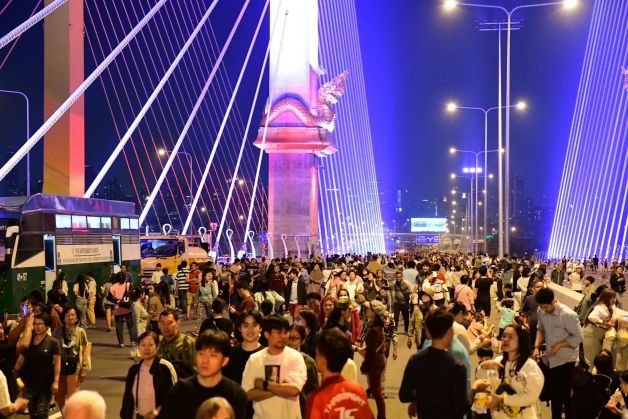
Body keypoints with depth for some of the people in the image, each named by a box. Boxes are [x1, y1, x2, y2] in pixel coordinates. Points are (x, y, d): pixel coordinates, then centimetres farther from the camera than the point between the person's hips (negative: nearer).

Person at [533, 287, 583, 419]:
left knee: (564, 394, 1)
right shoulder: (541, 311, -7)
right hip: (550, 358, 6)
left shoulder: (568, 315, -24)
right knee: (553, 393, 19)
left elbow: (578, 337, -17)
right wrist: (537, 346, -5)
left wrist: (558, 345, -22)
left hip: (565, 360, -6)